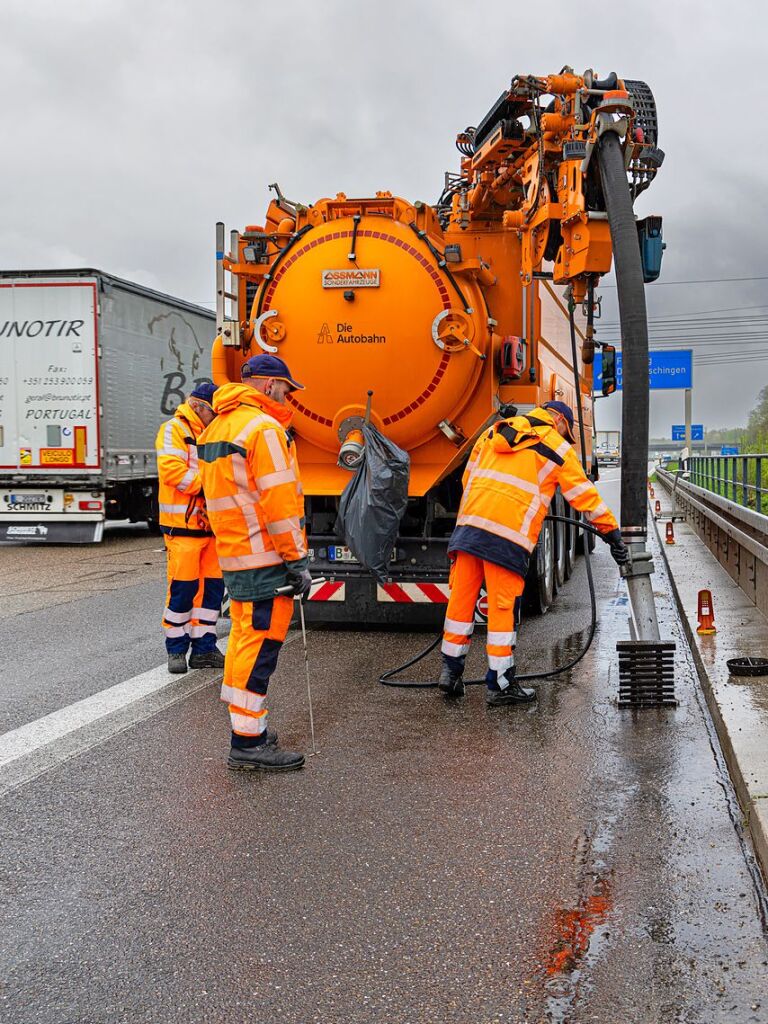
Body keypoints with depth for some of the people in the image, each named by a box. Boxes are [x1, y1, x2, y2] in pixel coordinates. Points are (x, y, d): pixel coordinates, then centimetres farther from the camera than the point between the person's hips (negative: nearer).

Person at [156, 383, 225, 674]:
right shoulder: (174, 430, -5)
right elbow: (171, 469, -19)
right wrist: (205, 485, -21)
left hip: (211, 524, 8)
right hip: (183, 525, -8)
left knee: (212, 585, 8)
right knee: (183, 587, -5)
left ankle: (204, 648, 16)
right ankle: (176, 649, 8)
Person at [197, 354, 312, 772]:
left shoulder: (216, 428, 17)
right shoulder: (264, 428, -14)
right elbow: (278, 502, -19)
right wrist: (297, 561, -16)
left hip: (233, 554, 10)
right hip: (265, 557, -10)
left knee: (246, 636, 17)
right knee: (261, 641, -6)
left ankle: (245, 726, 27)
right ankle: (248, 743, -2)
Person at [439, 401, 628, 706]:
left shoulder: (493, 433, 21)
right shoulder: (558, 449, 8)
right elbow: (585, 495, 11)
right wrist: (613, 535, 20)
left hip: (469, 521, 5)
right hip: (508, 535, -5)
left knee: (461, 598, 12)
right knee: (503, 607, 1)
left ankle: (451, 670, 20)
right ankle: (500, 684, 8)